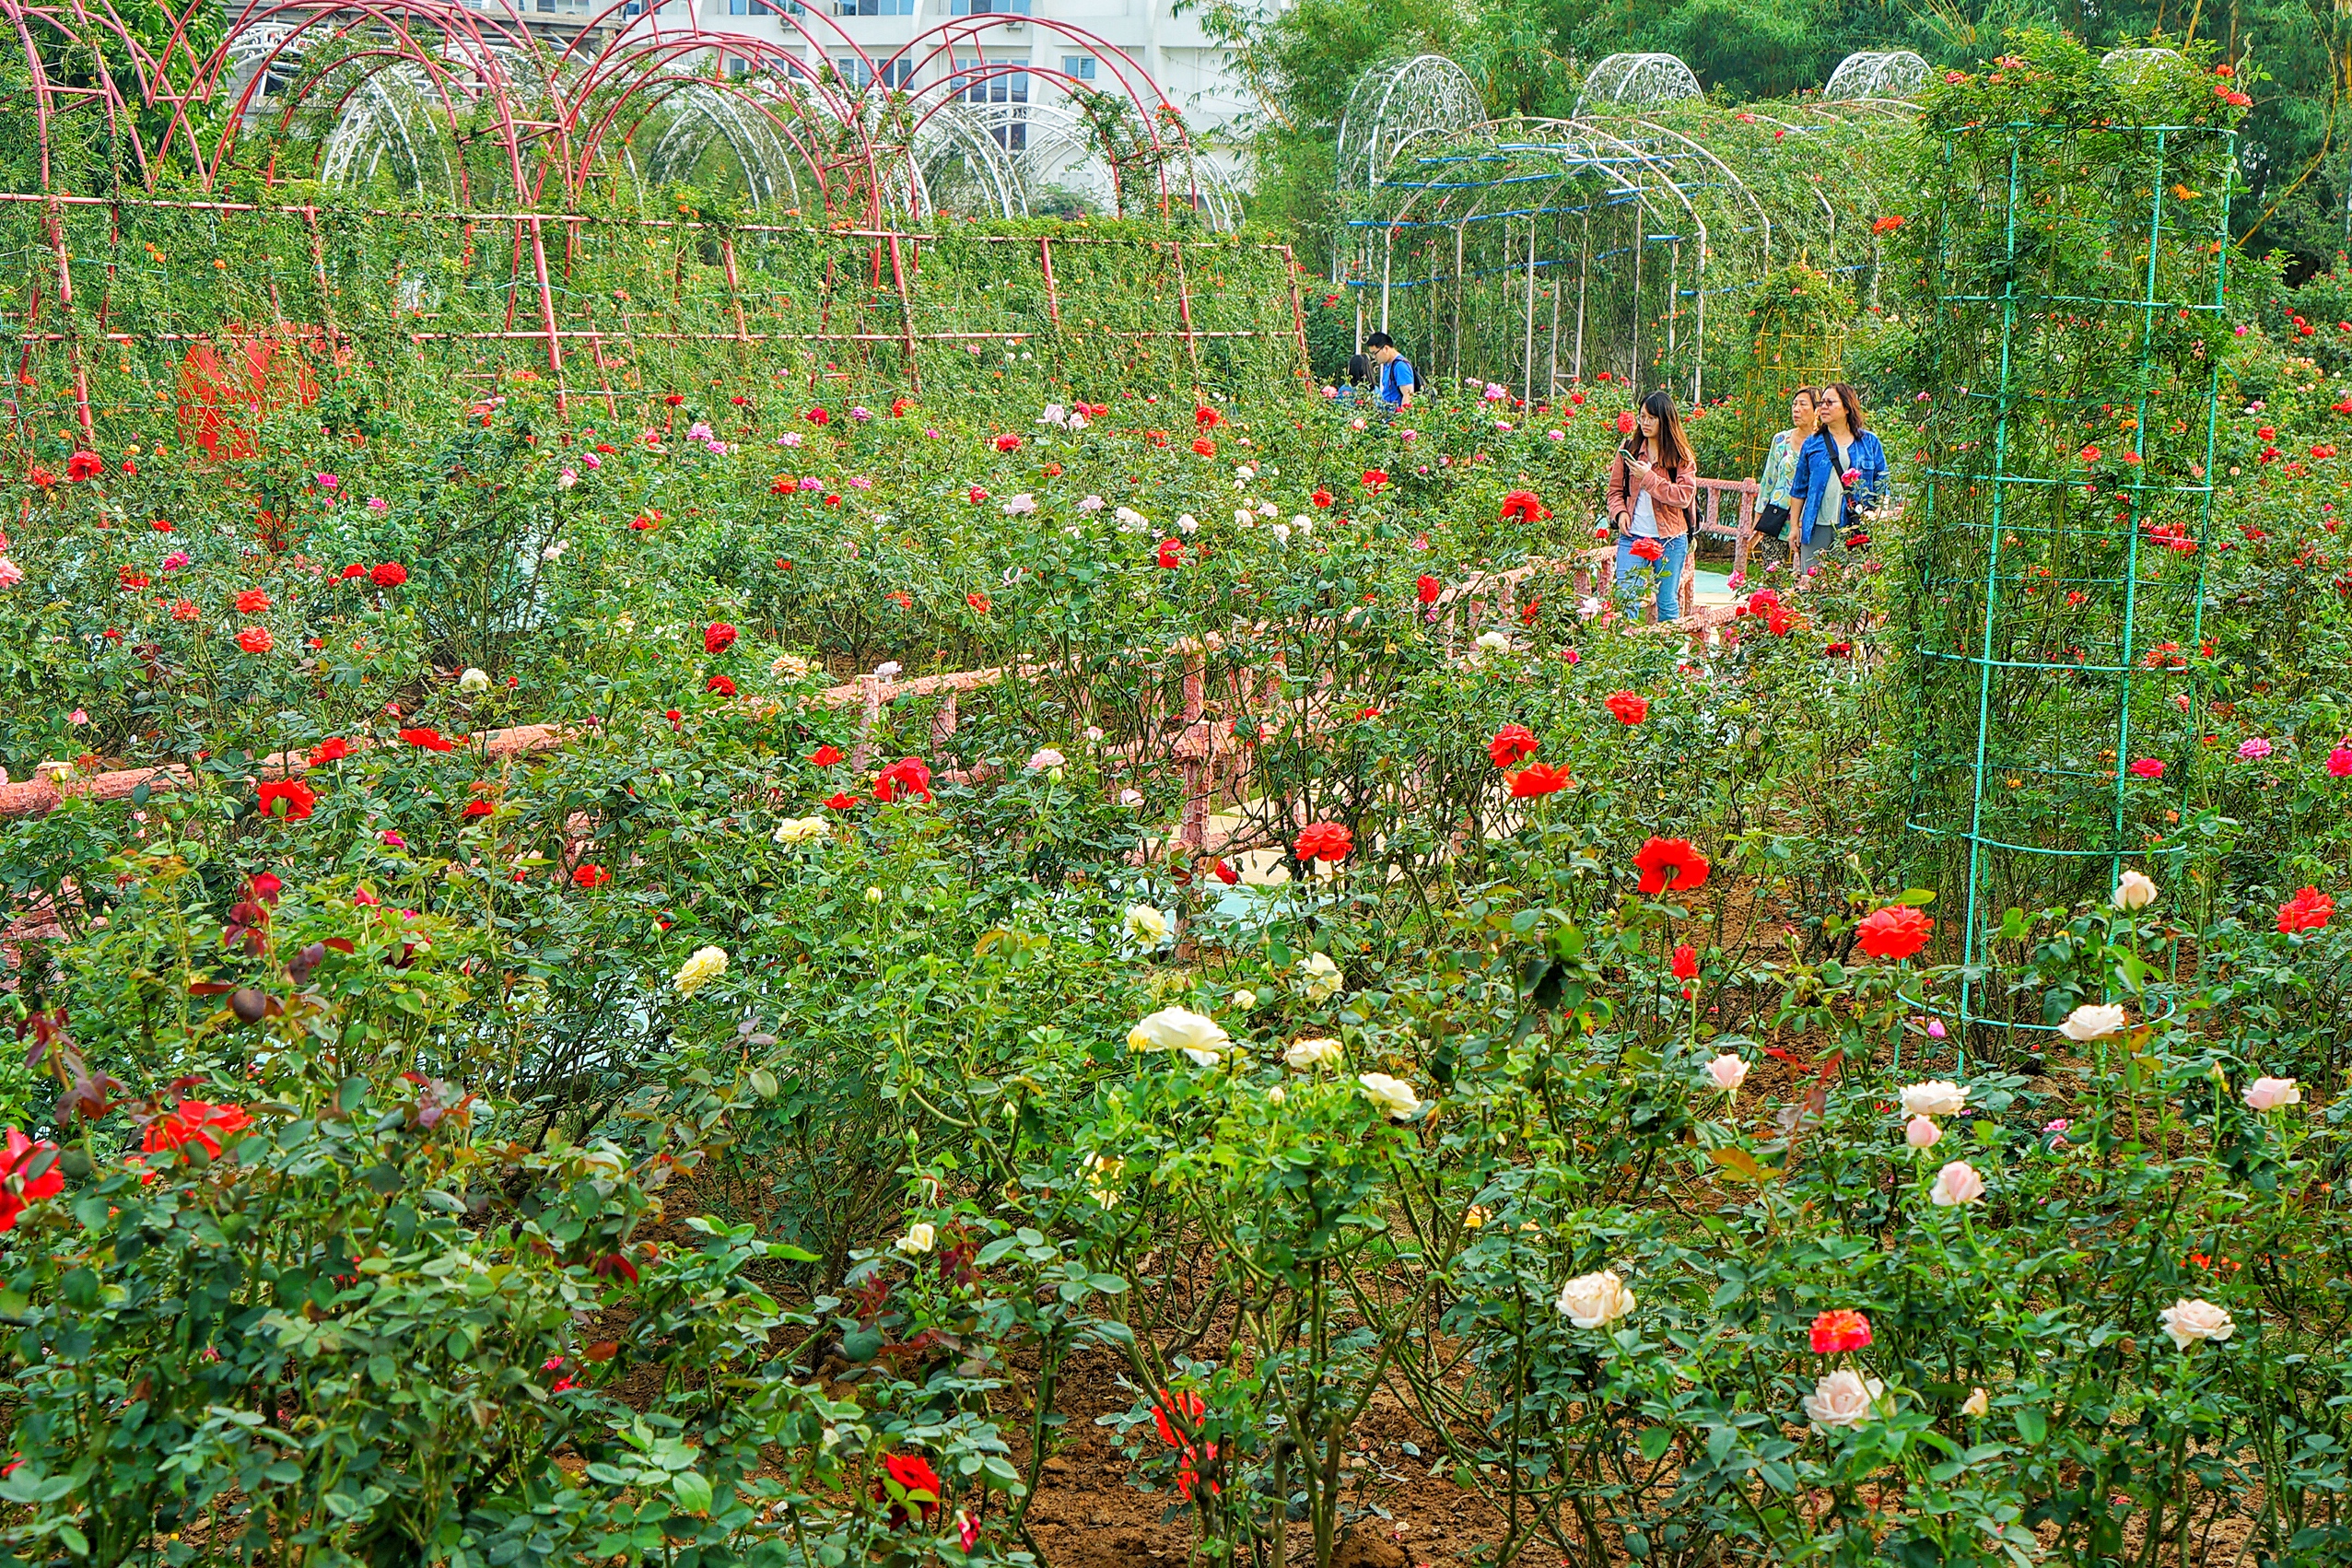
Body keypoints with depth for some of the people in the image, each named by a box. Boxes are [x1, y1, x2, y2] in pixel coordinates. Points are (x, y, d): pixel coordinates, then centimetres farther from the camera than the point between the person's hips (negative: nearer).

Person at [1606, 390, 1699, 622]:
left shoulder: (1681, 455, -1)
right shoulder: (1629, 449, 6)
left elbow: (1683, 495, -12)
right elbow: (1615, 489, 12)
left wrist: (1648, 478, -17)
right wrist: (1620, 512, -7)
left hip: (1669, 539, -1)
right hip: (1633, 536, 1)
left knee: (1667, 602, 8)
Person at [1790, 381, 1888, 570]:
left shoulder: (1869, 442, 9)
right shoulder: (1812, 443, 11)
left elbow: (1882, 486, 11)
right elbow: (1799, 489, 15)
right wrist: (1795, 526, 11)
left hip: (1855, 530, -1)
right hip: (1817, 527, 1)